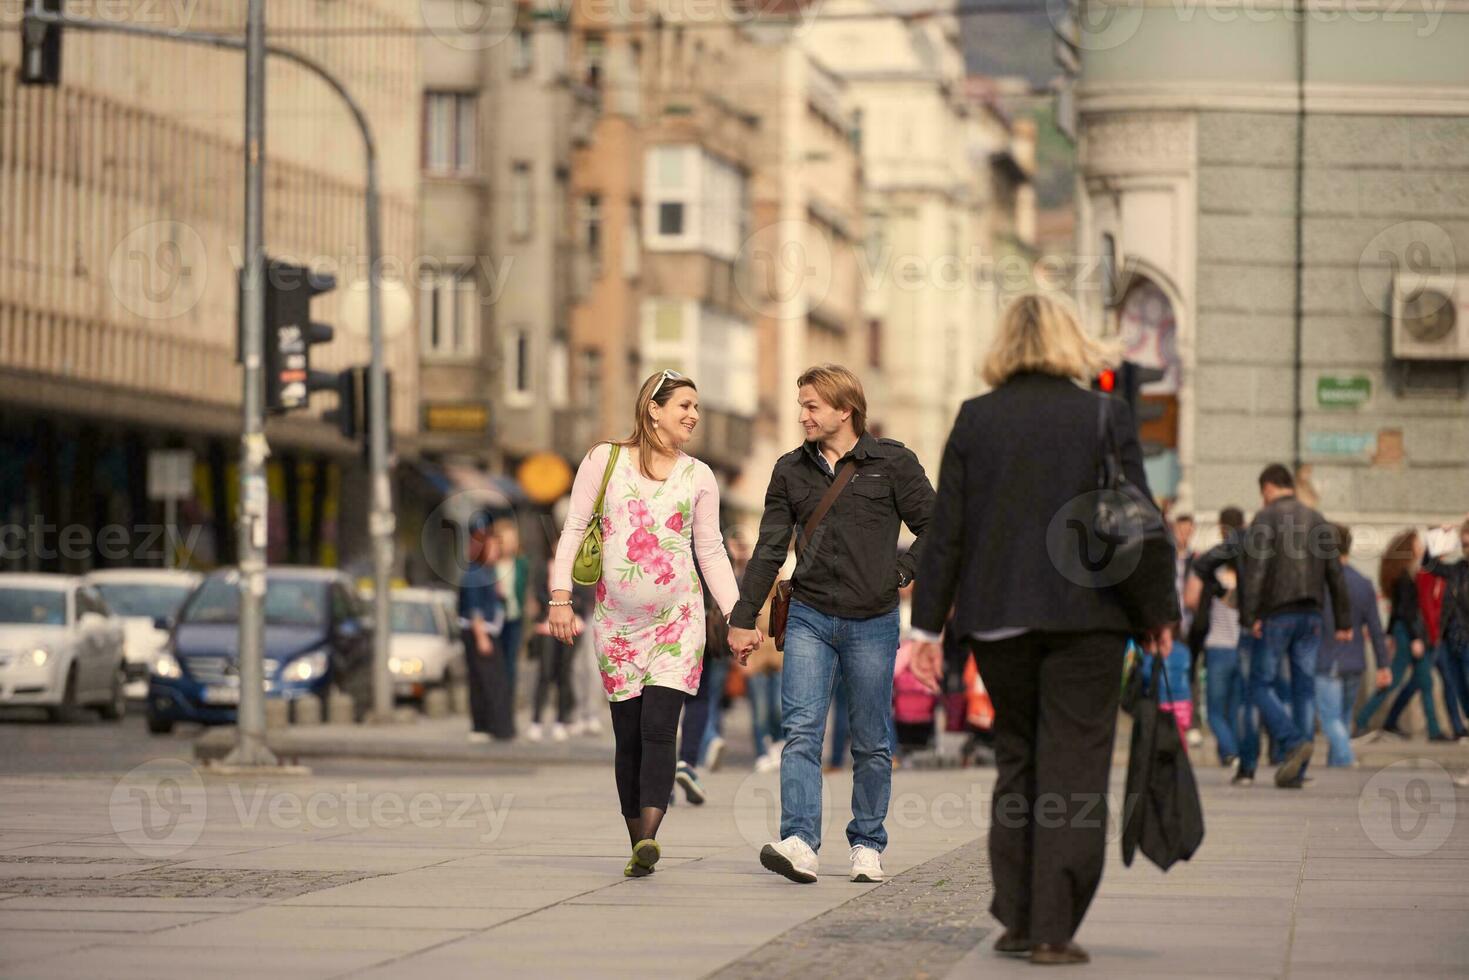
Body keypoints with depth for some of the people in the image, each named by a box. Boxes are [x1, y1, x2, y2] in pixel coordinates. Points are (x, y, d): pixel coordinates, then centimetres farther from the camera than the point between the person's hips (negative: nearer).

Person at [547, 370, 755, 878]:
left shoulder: (698, 477, 8)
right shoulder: (605, 460, 4)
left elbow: (711, 552, 11)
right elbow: (574, 530, 5)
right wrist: (561, 598, -3)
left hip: (678, 617, 0)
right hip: (618, 620, 0)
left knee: (658, 729, -15)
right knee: (629, 736, 1)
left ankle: (648, 840, -26)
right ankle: (637, 845, 10)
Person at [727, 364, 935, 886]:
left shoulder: (892, 462, 0)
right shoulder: (792, 470, 9)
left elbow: (934, 529, 5)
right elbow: (770, 549, 11)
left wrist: (899, 571, -5)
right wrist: (744, 618, 9)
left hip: (872, 623, -2)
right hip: (809, 618, 2)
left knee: (871, 743, 6)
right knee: (801, 732, -13)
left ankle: (867, 844, 18)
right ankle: (800, 843, -23)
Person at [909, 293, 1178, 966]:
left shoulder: (974, 419, 3)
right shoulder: (1104, 417, -3)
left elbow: (945, 529, 2)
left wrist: (927, 624, 6)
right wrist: (1156, 611, 4)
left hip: (997, 620, 3)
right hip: (1086, 617, -3)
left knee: (1016, 764, 15)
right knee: (1073, 771, 0)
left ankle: (1016, 921, 15)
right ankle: (1053, 929, -4)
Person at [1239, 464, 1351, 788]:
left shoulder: (1265, 519, -3)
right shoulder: (1317, 521, 13)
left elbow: (1256, 569, -13)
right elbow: (1335, 573, 11)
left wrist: (1249, 616, -14)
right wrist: (1343, 621, 12)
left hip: (1277, 615, -5)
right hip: (1311, 615, 5)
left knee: (1261, 685, 4)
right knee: (1304, 689, 5)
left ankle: (1293, 742, -19)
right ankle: (1296, 772, 3)